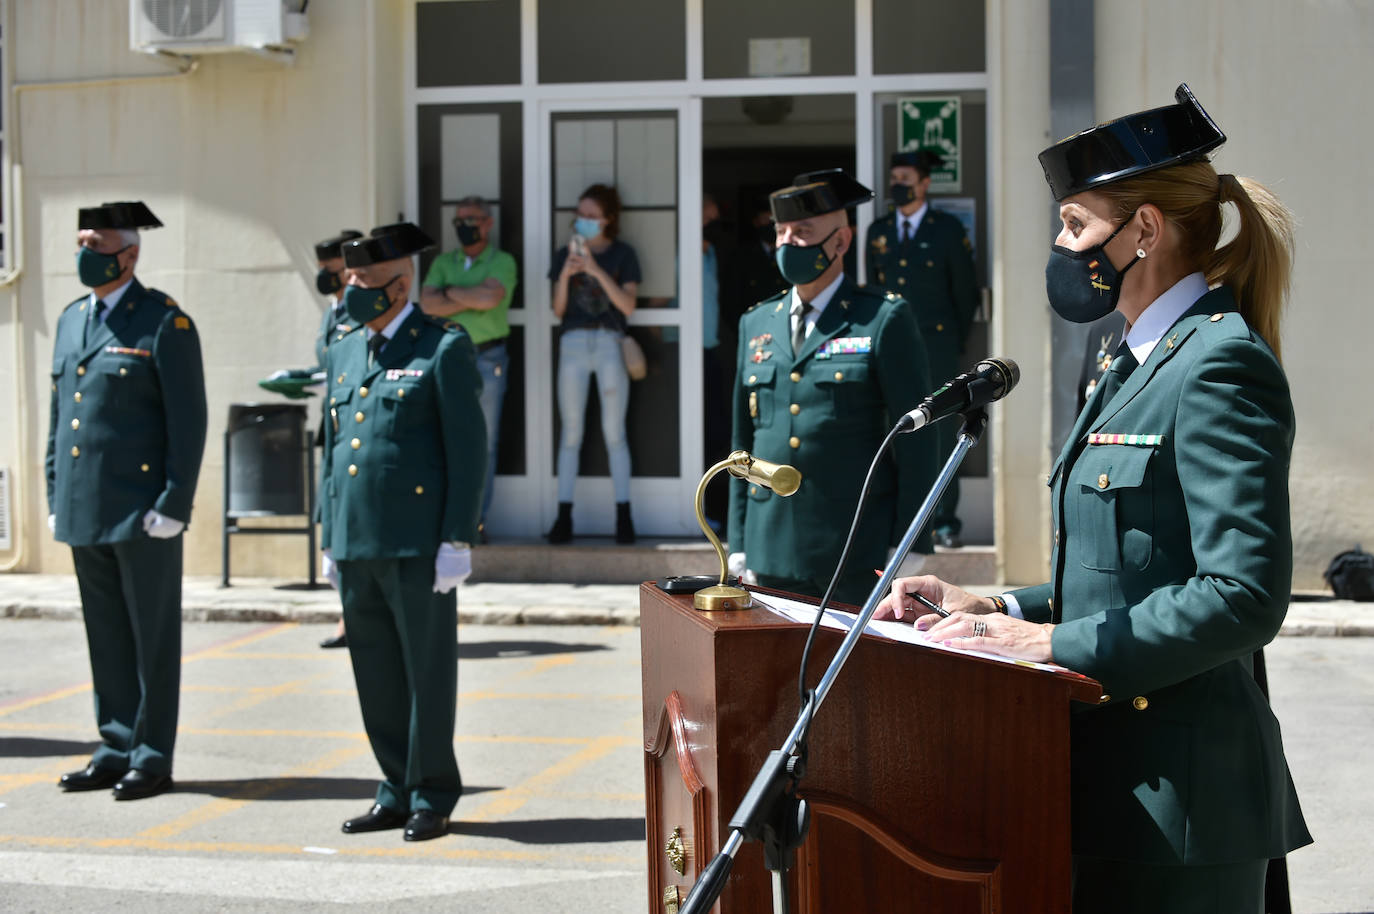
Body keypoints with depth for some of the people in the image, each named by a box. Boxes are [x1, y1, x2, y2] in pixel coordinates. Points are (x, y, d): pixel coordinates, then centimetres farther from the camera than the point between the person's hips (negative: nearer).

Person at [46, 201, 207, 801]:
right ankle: (117, 749, 19)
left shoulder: (164, 322, -7)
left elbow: (188, 420, -10)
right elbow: (59, 413, 19)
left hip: (144, 513, -7)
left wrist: (174, 503, -15)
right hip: (85, 511, 7)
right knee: (107, 637, 11)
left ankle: (153, 758, 8)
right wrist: (56, 498, 14)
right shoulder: (71, 320, 15)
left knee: (153, 638, 2)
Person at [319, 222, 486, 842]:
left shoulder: (444, 348, -4)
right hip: (357, 546, 6)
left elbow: (468, 449, -8)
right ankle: (398, 790, 21)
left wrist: (458, 540, -13)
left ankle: (431, 797, 12)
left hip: (418, 545, -6)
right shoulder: (343, 354, 15)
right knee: (376, 675, 11)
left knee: (428, 670, 2)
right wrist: (329, 537, 16)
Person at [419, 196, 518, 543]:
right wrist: (470, 301, -10)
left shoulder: (502, 262, 2)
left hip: (487, 359, -3)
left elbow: (489, 297, -17)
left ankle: (477, 520, 6)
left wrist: (449, 292, -4)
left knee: (484, 442, 1)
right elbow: (427, 303, -2)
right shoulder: (443, 262, 13)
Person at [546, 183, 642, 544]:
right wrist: (566, 274, -8)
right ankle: (564, 517, 1)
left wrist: (596, 271, -13)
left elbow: (627, 305, -5)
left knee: (614, 432, -3)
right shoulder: (566, 254, 12)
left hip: (609, 343, -2)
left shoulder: (622, 254, 7)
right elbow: (558, 309, 8)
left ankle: (623, 516, 0)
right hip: (573, 343, 2)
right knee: (571, 432, 1)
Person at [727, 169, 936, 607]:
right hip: (774, 555, 4)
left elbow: (915, 439, -4)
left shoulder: (885, 320, -2)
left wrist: (909, 552, -9)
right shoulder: (756, 324, 13)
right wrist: (739, 545, 12)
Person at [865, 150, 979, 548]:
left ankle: (945, 522, 2)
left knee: (942, 433, -3)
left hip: (937, 347, -3)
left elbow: (966, 292, 7)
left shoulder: (948, 230, 3)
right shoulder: (878, 231, 13)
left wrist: (953, 344, 7)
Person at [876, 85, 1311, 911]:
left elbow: (1244, 594, -22)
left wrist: (1055, 642, -20)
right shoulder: (1146, 362, 16)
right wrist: (996, 611, 8)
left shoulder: (1221, 364, -15)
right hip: (1118, 771, 9)